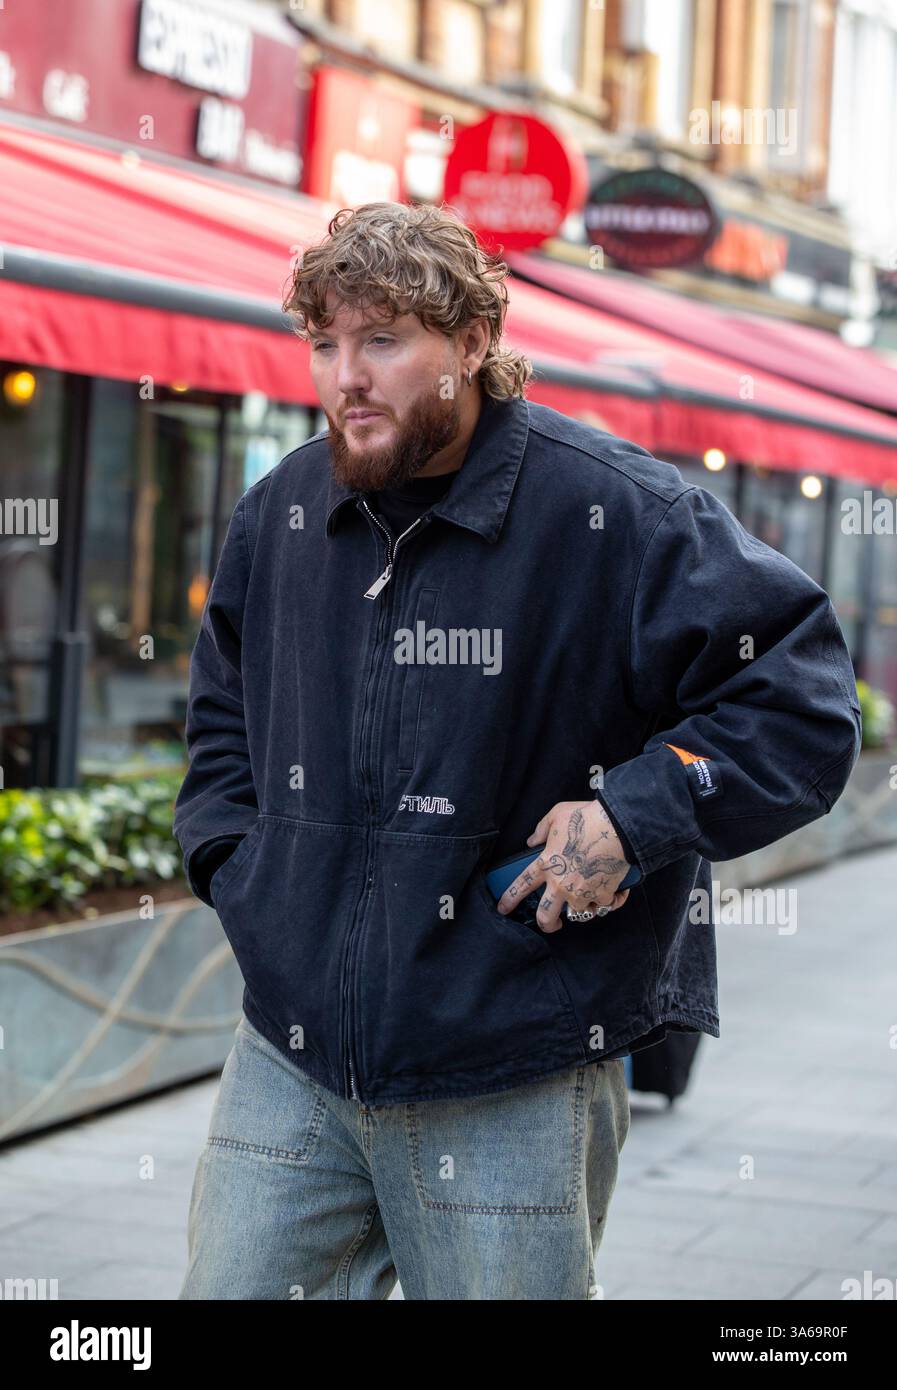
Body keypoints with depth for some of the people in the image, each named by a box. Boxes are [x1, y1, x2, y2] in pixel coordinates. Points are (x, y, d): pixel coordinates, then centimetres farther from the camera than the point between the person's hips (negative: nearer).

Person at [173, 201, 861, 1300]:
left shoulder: (614, 511, -10)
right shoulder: (278, 515, 8)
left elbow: (802, 700, -9)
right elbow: (224, 706, 26)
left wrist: (635, 814, -18)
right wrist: (231, 860, 11)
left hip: (513, 1093, -4)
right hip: (288, 1063, 5)